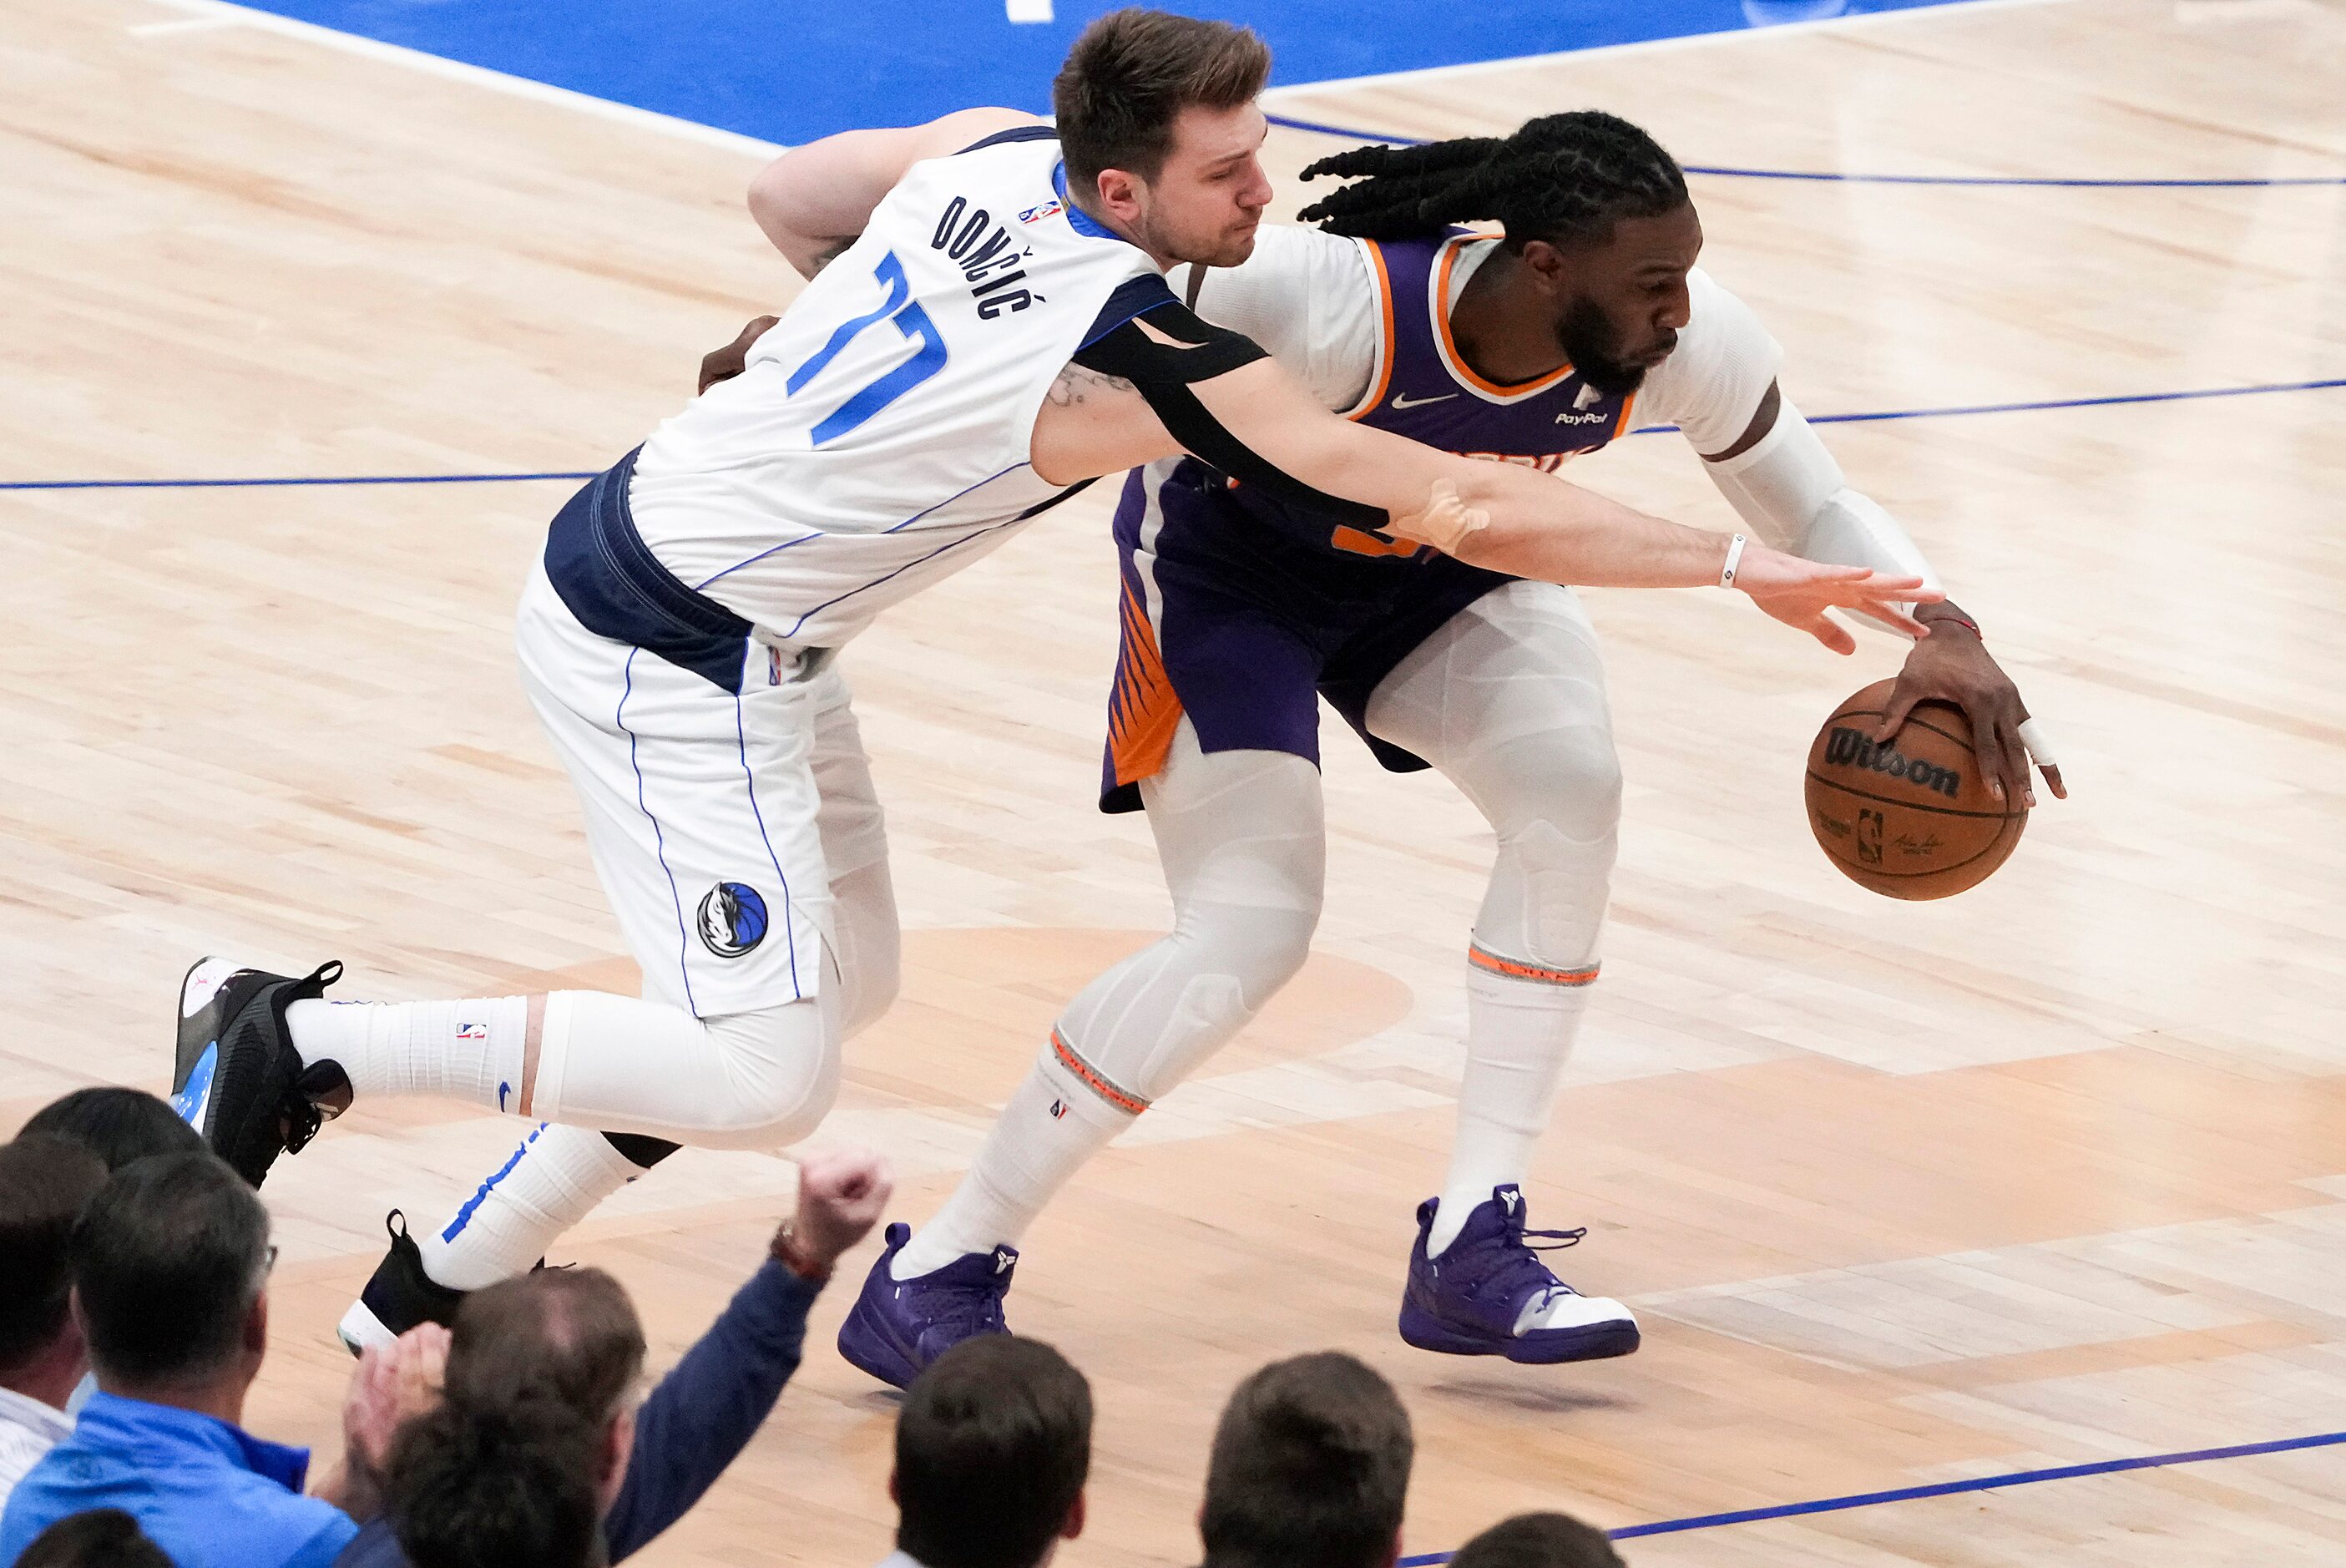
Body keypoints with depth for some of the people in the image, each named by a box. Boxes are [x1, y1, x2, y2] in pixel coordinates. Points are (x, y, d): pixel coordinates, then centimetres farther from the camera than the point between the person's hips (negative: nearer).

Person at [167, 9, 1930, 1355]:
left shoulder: (988, 152, -2)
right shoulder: (1153, 370, -24)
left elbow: (785, 199, 17)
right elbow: (1467, 512, -22)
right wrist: (1743, 566, -17)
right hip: (673, 652, -9)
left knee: (839, 984, 18)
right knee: (764, 1078, -11)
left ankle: (447, 1291, 23)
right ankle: (304, 1044, -5)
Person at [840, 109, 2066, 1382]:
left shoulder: (1691, 341, -26)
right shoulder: (1330, 304, -41)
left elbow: (1814, 508, -9)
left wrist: (1938, 631, -28)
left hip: (1440, 562, 5)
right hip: (1229, 558, -5)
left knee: (1571, 798, -20)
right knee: (1251, 930, -17)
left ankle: (1472, 1247, -8)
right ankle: (931, 1277, -5)